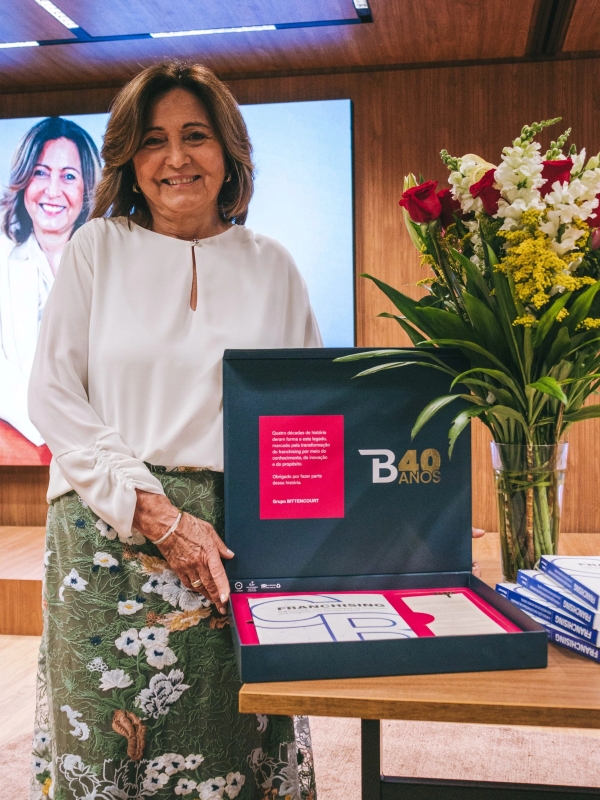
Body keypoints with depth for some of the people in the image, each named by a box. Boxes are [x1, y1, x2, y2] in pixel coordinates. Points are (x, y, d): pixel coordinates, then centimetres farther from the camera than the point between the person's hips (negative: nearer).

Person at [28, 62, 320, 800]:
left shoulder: (271, 267, 10)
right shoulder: (96, 249, 7)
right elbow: (52, 398, 0)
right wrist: (158, 516, -9)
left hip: (240, 544, 1)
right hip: (109, 539, 0)